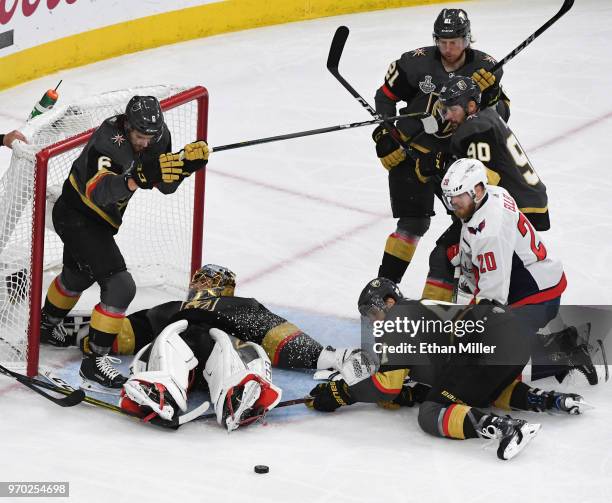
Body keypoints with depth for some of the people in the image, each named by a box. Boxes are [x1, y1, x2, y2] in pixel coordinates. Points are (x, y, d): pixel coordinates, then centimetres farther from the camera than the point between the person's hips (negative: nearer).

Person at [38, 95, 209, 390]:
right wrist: (137, 178, -61)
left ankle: (45, 326, 58)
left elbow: (166, 184, -6)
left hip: (99, 220, 9)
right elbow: (98, 191, -47)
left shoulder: (156, 135, -10)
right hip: (75, 217, -9)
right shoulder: (108, 140, -33)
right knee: (120, 286, -18)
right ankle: (94, 363, -11)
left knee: (79, 275, 32)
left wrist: (186, 162, -25)